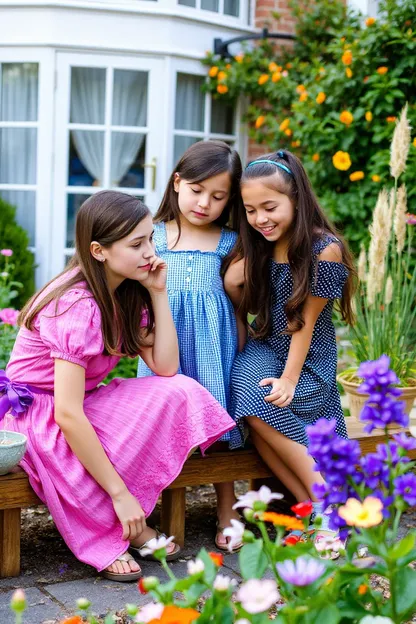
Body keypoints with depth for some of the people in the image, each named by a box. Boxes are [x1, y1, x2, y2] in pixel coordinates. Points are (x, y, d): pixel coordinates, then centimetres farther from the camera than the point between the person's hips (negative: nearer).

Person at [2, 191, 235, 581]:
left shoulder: (126, 293, 0)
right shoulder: (77, 306, -26)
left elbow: (165, 367, -8)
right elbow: (67, 415, -31)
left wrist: (158, 293, -11)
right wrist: (120, 493, -29)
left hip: (84, 406, 8)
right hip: (37, 416, -8)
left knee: (177, 393, -17)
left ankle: (128, 524, -9)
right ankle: (102, 537, -2)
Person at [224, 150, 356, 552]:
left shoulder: (324, 249, -13)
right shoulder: (256, 247, 4)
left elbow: (306, 320, -13)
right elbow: (245, 307, 12)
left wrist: (289, 379, -17)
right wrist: (232, 283, -9)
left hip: (307, 359, -4)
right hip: (264, 349, 5)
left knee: (260, 406, -29)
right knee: (250, 400, -27)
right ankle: (316, 508, -19)